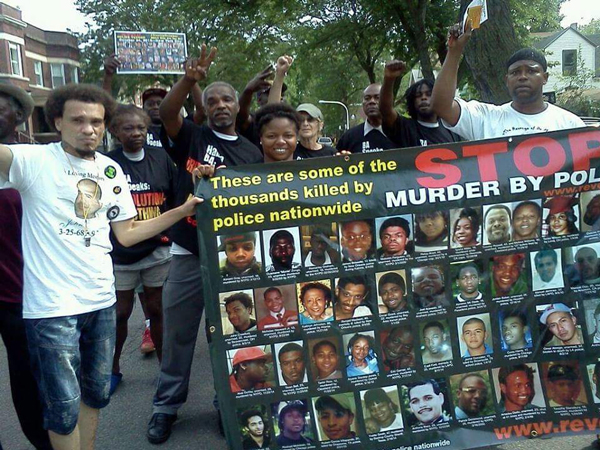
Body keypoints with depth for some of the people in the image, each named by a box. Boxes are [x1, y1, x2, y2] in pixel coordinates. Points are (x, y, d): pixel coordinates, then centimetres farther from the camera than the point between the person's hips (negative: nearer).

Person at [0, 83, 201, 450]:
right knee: (64, 406, 3)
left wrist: (183, 210, 7)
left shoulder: (112, 171, 8)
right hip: (51, 306, -5)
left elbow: (126, 234, 11)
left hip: (101, 300, 6)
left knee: (96, 393, 18)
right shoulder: (35, 160, -9)